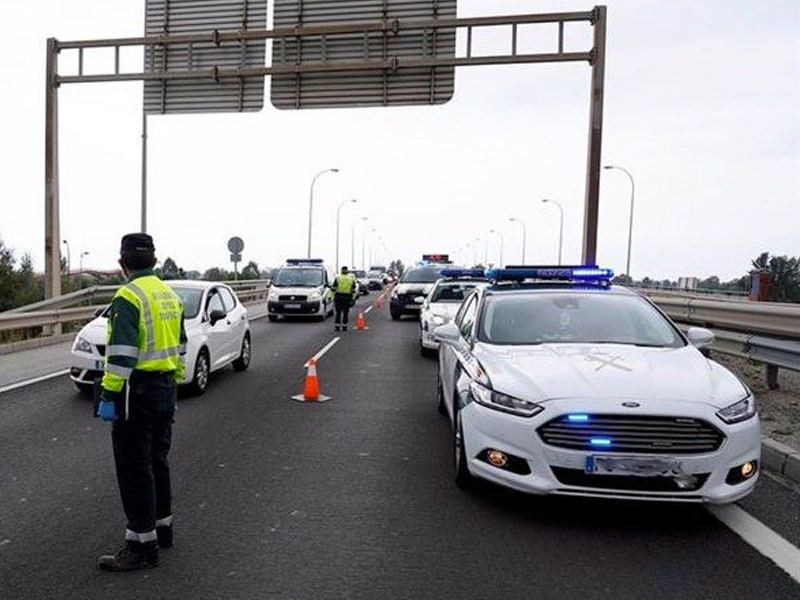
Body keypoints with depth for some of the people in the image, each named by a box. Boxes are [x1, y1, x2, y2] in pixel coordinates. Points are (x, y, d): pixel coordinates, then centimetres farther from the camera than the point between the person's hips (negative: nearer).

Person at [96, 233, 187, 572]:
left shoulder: (128, 297, -15)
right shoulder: (169, 295, 11)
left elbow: (121, 354, -22)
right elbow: (180, 345, 16)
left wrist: (108, 397, -18)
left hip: (138, 391, -9)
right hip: (165, 388, 9)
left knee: (134, 468, 0)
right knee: (156, 461, 19)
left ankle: (142, 546, 8)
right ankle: (162, 527, 31)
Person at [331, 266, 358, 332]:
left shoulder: (337, 277, 0)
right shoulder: (351, 278, 6)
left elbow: (333, 288, -2)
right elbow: (354, 290, 5)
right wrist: (353, 298, 6)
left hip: (338, 296, -1)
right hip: (347, 297, 1)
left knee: (338, 312, 5)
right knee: (346, 312, 7)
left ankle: (337, 327, 1)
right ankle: (344, 326, 8)